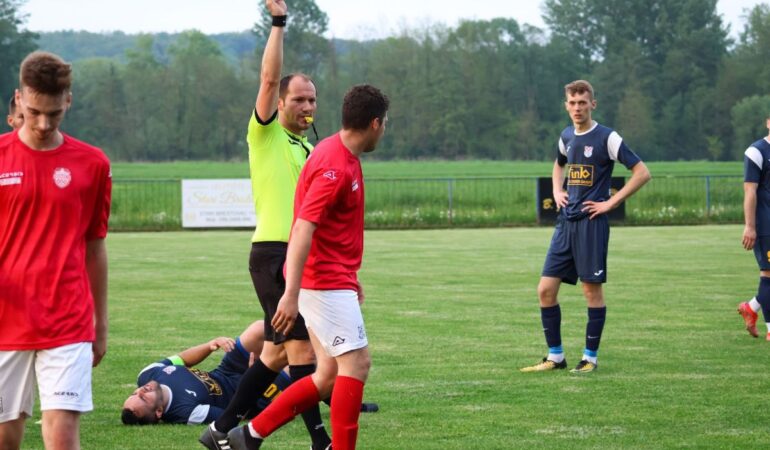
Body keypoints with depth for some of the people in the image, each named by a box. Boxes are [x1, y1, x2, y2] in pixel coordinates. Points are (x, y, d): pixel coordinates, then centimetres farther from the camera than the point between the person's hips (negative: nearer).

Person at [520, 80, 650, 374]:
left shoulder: (606, 138, -8)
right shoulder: (566, 137, 12)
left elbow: (642, 173, -11)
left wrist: (611, 203, -12)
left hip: (591, 224, -6)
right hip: (566, 223, 7)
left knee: (592, 289, -2)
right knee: (546, 289, 2)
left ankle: (590, 358, 9)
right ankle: (555, 357, 12)